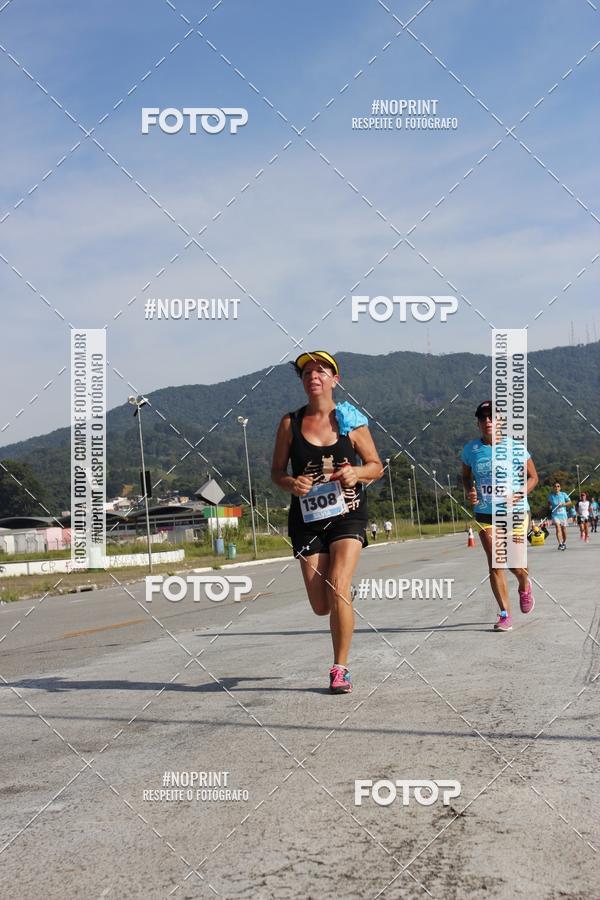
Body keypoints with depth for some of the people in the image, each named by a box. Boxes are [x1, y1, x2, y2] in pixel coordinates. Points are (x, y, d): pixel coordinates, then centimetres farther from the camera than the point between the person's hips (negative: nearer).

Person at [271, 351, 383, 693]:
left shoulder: (351, 421, 0)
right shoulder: (290, 423, 2)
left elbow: (376, 466, 8)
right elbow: (277, 471, 8)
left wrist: (356, 472, -14)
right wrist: (291, 483, -15)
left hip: (348, 513, -1)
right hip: (307, 517, 2)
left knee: (338, 589, -19)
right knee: (321, 606, 1)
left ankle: (340, 669, -4)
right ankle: (344, 601, 41)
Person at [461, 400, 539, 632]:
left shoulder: (514, 447, -9)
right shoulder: (471, 449, -2)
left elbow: (532, 476, 0)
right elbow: (466, 476, 15)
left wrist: (521, 493, -18)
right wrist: (470, 492, -7)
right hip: (485, 514, 2)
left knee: (514, 562, -2)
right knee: (494, 563, -3)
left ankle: (524, 586, 35)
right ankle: (505, 615, 5)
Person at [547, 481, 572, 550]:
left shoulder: (563, 494, -2)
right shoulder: (551, 496, 1)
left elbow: (570, 502, 2)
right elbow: (549, 502, 19)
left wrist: (563, 504, -13)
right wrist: (550, 506, -2)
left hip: (563, 514, 1)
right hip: (555, 515, -1)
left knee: (564, 530, 11)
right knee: (558, 528, -20)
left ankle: (564, 543, 34)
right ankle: (560, 544, -26)